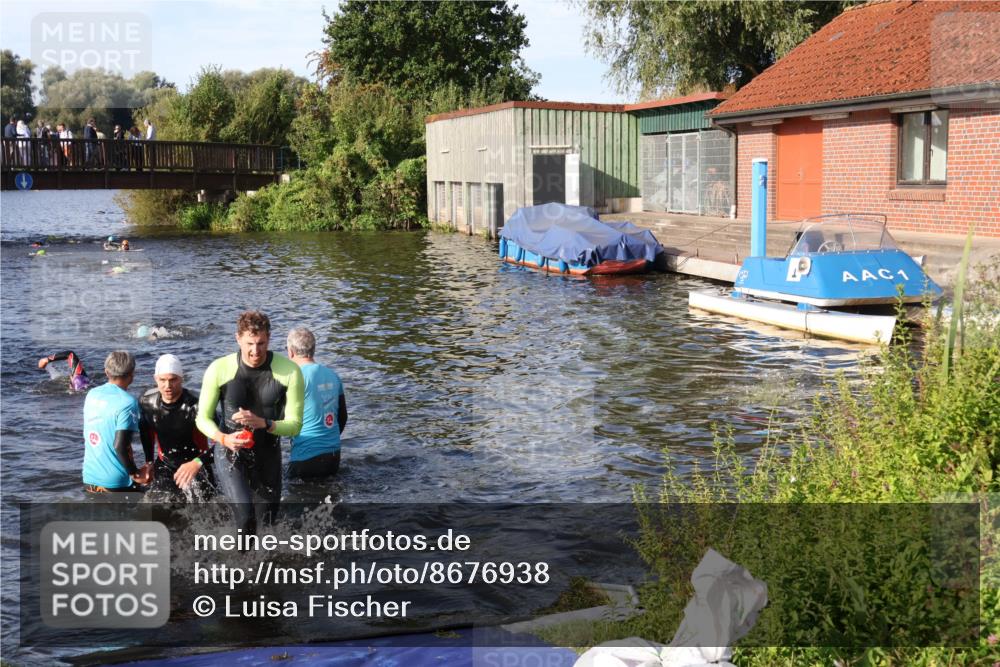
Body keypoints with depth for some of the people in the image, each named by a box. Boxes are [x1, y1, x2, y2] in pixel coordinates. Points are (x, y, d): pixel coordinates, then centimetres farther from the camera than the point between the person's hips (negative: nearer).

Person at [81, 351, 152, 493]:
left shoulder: (91, 394, 6)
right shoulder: (128, 402, -16)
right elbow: (120, 446, -22)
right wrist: (135, 474, -11)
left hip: (89, 478, 7)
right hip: (116, 483, -7)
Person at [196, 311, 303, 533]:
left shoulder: (289, 371, -12)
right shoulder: (219, 369, -13)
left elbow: (294, 425, -9)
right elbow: (203, 418, -3)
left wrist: (262, 423, -28)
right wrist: (223, 438, -24)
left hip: (268, 456, 2)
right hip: (230, 454, -2)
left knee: (266, 522, 14)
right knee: (245, 515, -25)